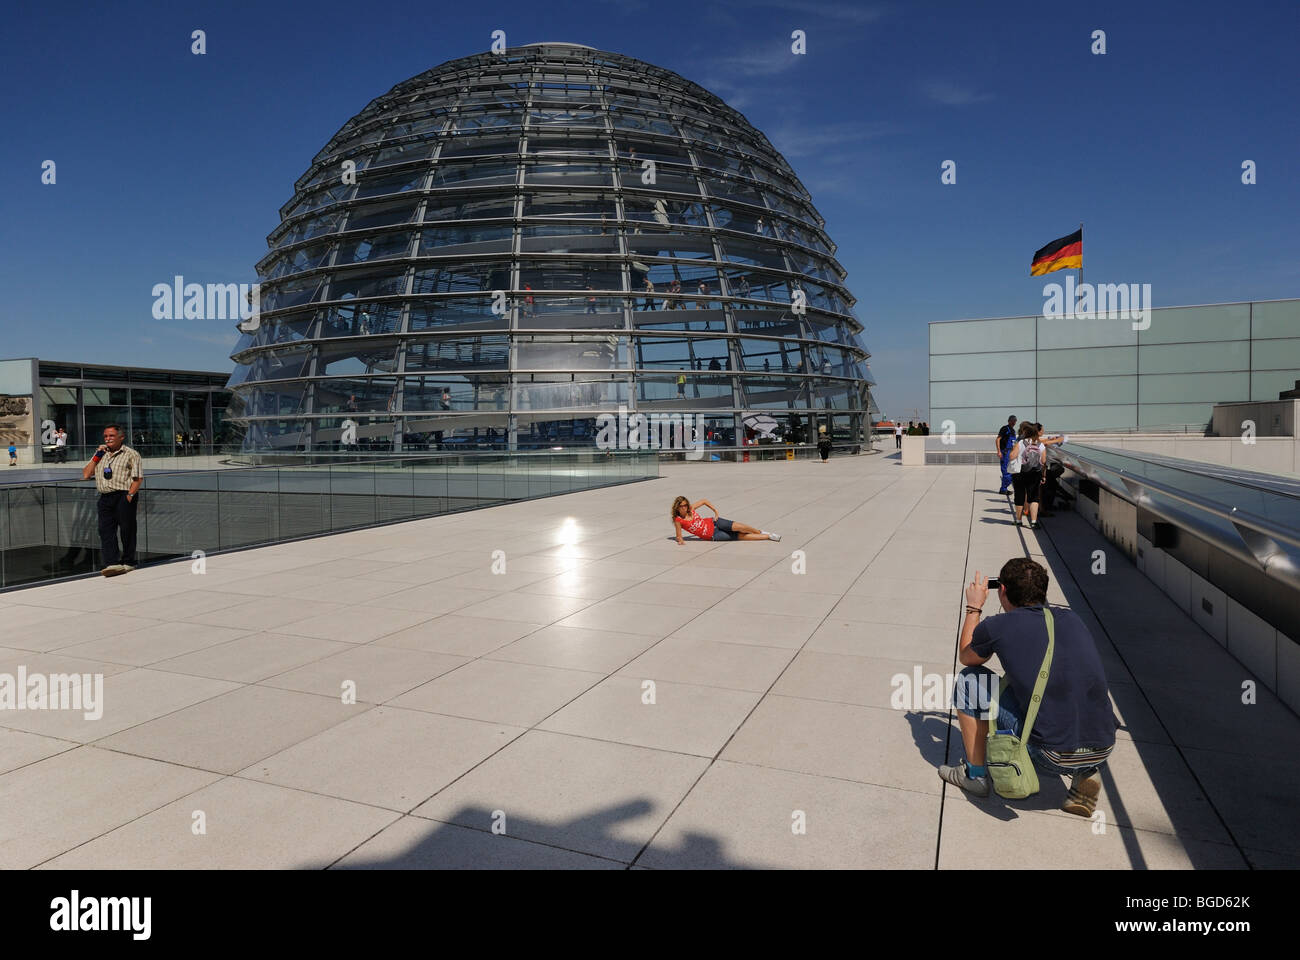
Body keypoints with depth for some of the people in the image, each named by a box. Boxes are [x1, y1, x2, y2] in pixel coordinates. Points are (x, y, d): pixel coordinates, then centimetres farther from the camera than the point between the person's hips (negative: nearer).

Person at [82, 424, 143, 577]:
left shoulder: (131, 454, 4)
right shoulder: (101, 454, 22)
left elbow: (138, 478, -4)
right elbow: (85, 475, 17)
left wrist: (129, 495, -15)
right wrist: (96, 457, 9)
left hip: (124, 496, -5)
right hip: (105, 497, 5)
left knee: (127, 530, -2)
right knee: (105, 530, -6)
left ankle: (128, 562, 7)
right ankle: (112, 563, -12)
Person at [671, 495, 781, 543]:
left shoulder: (691, 508, -3)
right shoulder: (678, 520, -12)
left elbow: (704, 501, 12)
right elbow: (678, 536, -4)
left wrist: (715, 510, 3)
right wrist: (680, 540, -26)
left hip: (712, 523, 3)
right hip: (713, 536, -3)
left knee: (736, 526, -22)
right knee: (740, 536, -12)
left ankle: (760, 532, 0)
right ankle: (768, 537, -6)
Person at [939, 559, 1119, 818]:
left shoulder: (997, 626, -4)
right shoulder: (1071, 618, 10)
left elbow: (965, 657, 20)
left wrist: (974, 608, 31)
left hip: (1050, 757, -5)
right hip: (1104, 752, 5)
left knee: (969, 680, 10)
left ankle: (975, 775, 22)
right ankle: (1085, 773, 16)